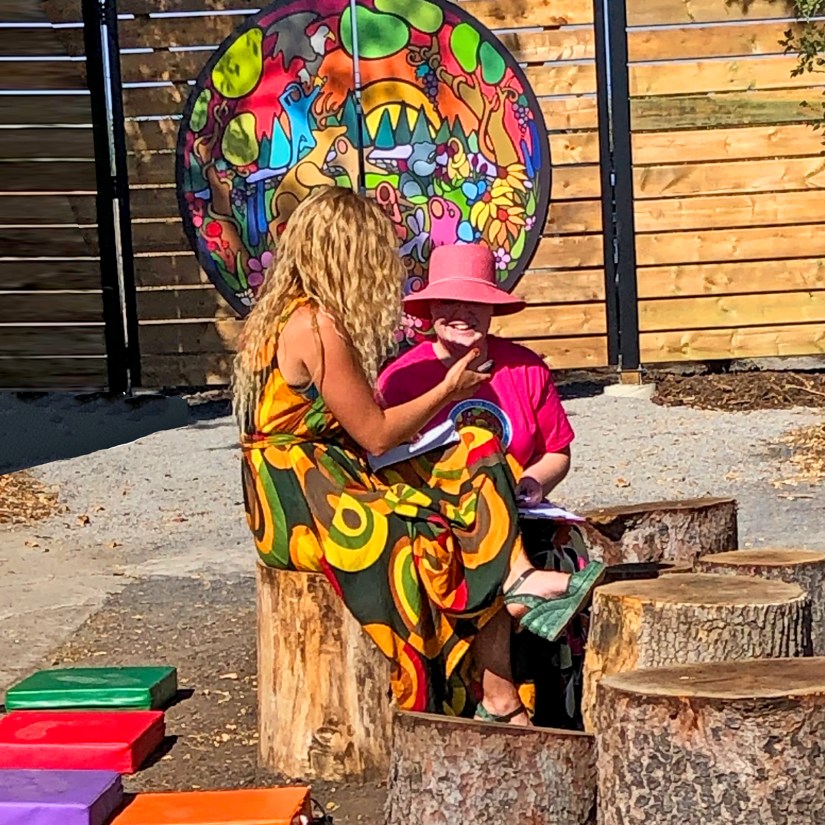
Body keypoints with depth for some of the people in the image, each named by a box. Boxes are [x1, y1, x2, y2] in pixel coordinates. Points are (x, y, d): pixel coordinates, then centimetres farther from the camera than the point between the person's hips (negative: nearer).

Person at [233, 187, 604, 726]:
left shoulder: (288, 315, 12)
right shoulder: (317, 328, -18)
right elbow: (376, 434, -14)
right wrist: (447, 390, -1)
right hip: (309, 507, -10)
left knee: (475, 467, 1)